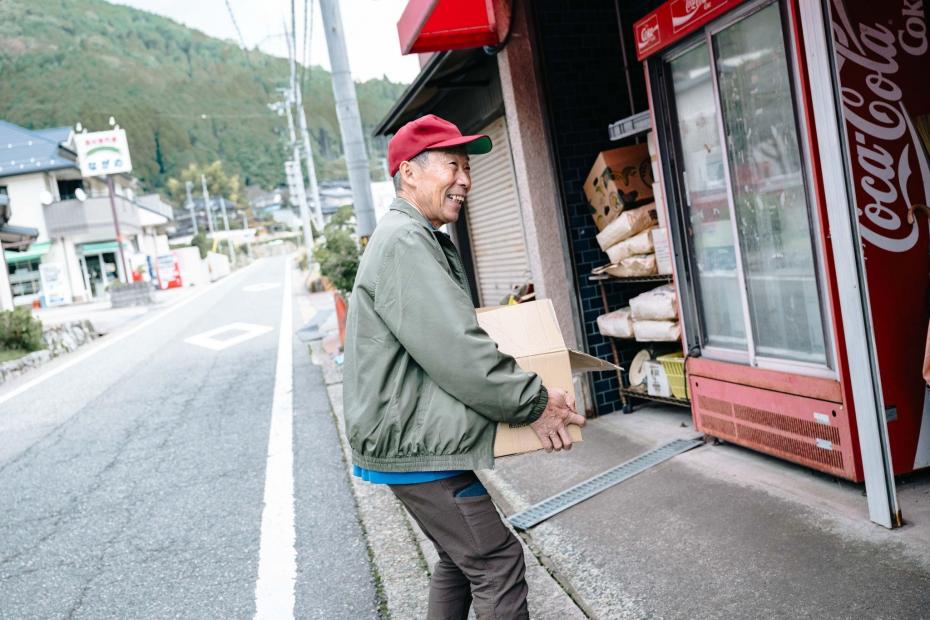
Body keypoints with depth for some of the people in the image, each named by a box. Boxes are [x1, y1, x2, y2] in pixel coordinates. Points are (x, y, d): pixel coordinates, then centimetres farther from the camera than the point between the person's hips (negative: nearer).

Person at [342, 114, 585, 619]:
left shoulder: (421, 240, 16)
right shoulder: (404, 241, -19)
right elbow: (456, 353, -24)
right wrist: (533, 402, -16)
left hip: (418, 435, 11)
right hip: (412, 443, -11)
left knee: (461, 556, 21)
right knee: (497, 562, -4)